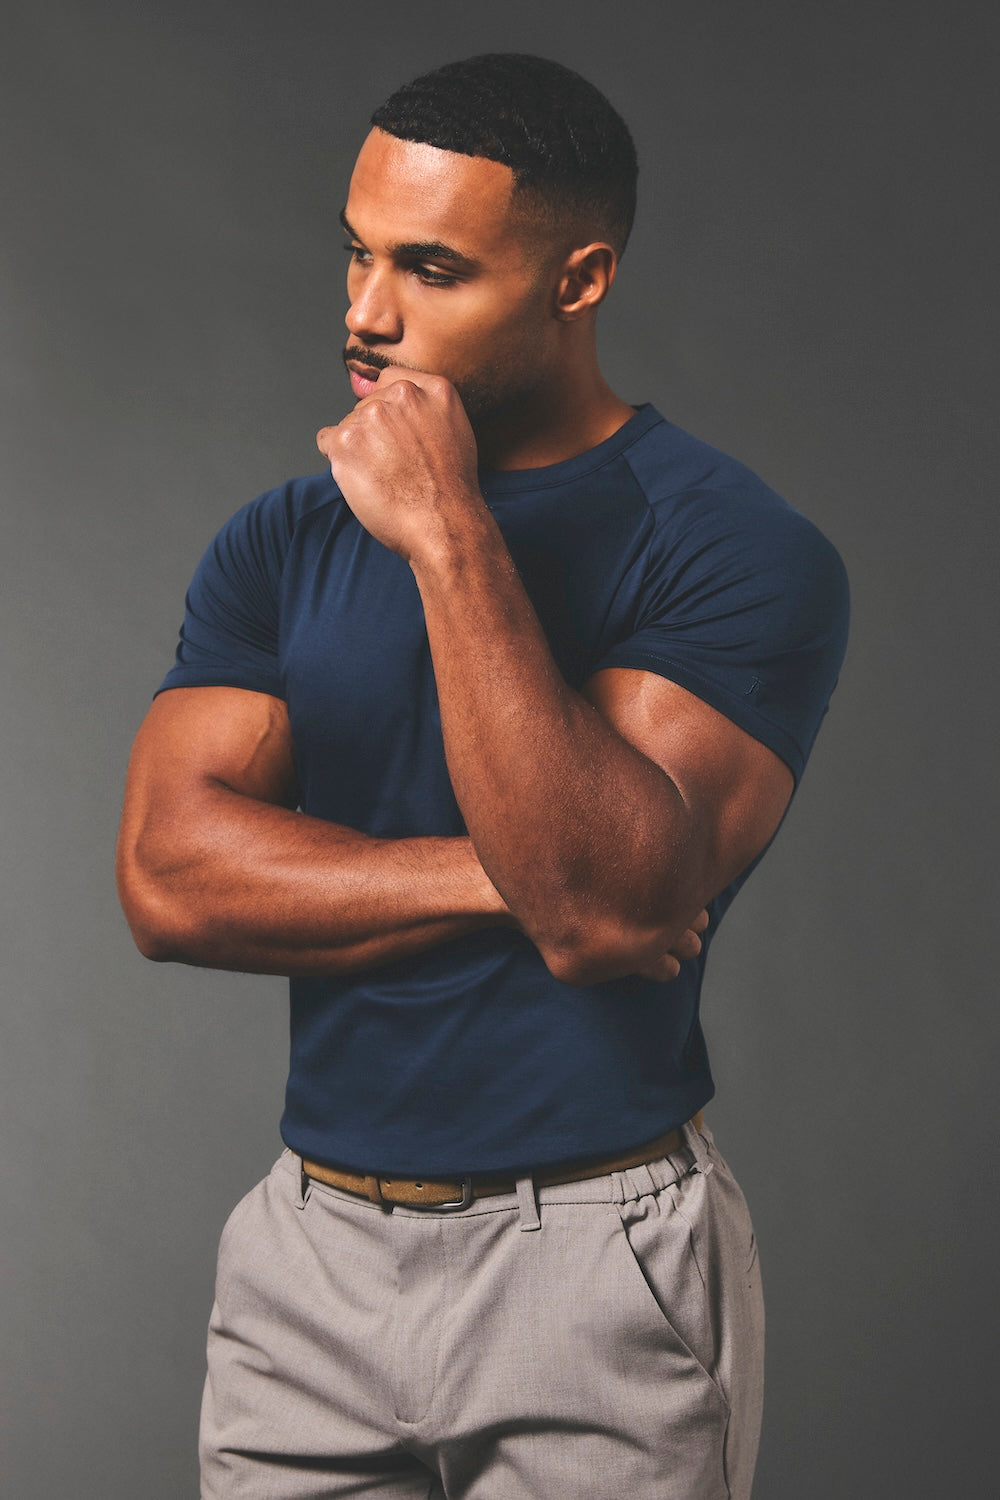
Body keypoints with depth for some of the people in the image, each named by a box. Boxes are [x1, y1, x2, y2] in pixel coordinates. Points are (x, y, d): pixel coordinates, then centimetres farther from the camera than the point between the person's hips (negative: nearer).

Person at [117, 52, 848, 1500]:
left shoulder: (738, 553, -11)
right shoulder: (279, 546, 4)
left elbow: (605, 907, -23)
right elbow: (168, 877, -8)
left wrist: (450, 539, -24)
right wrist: (505, 877, -16)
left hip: (598, 1269, -3)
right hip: (308, 1252, 4)